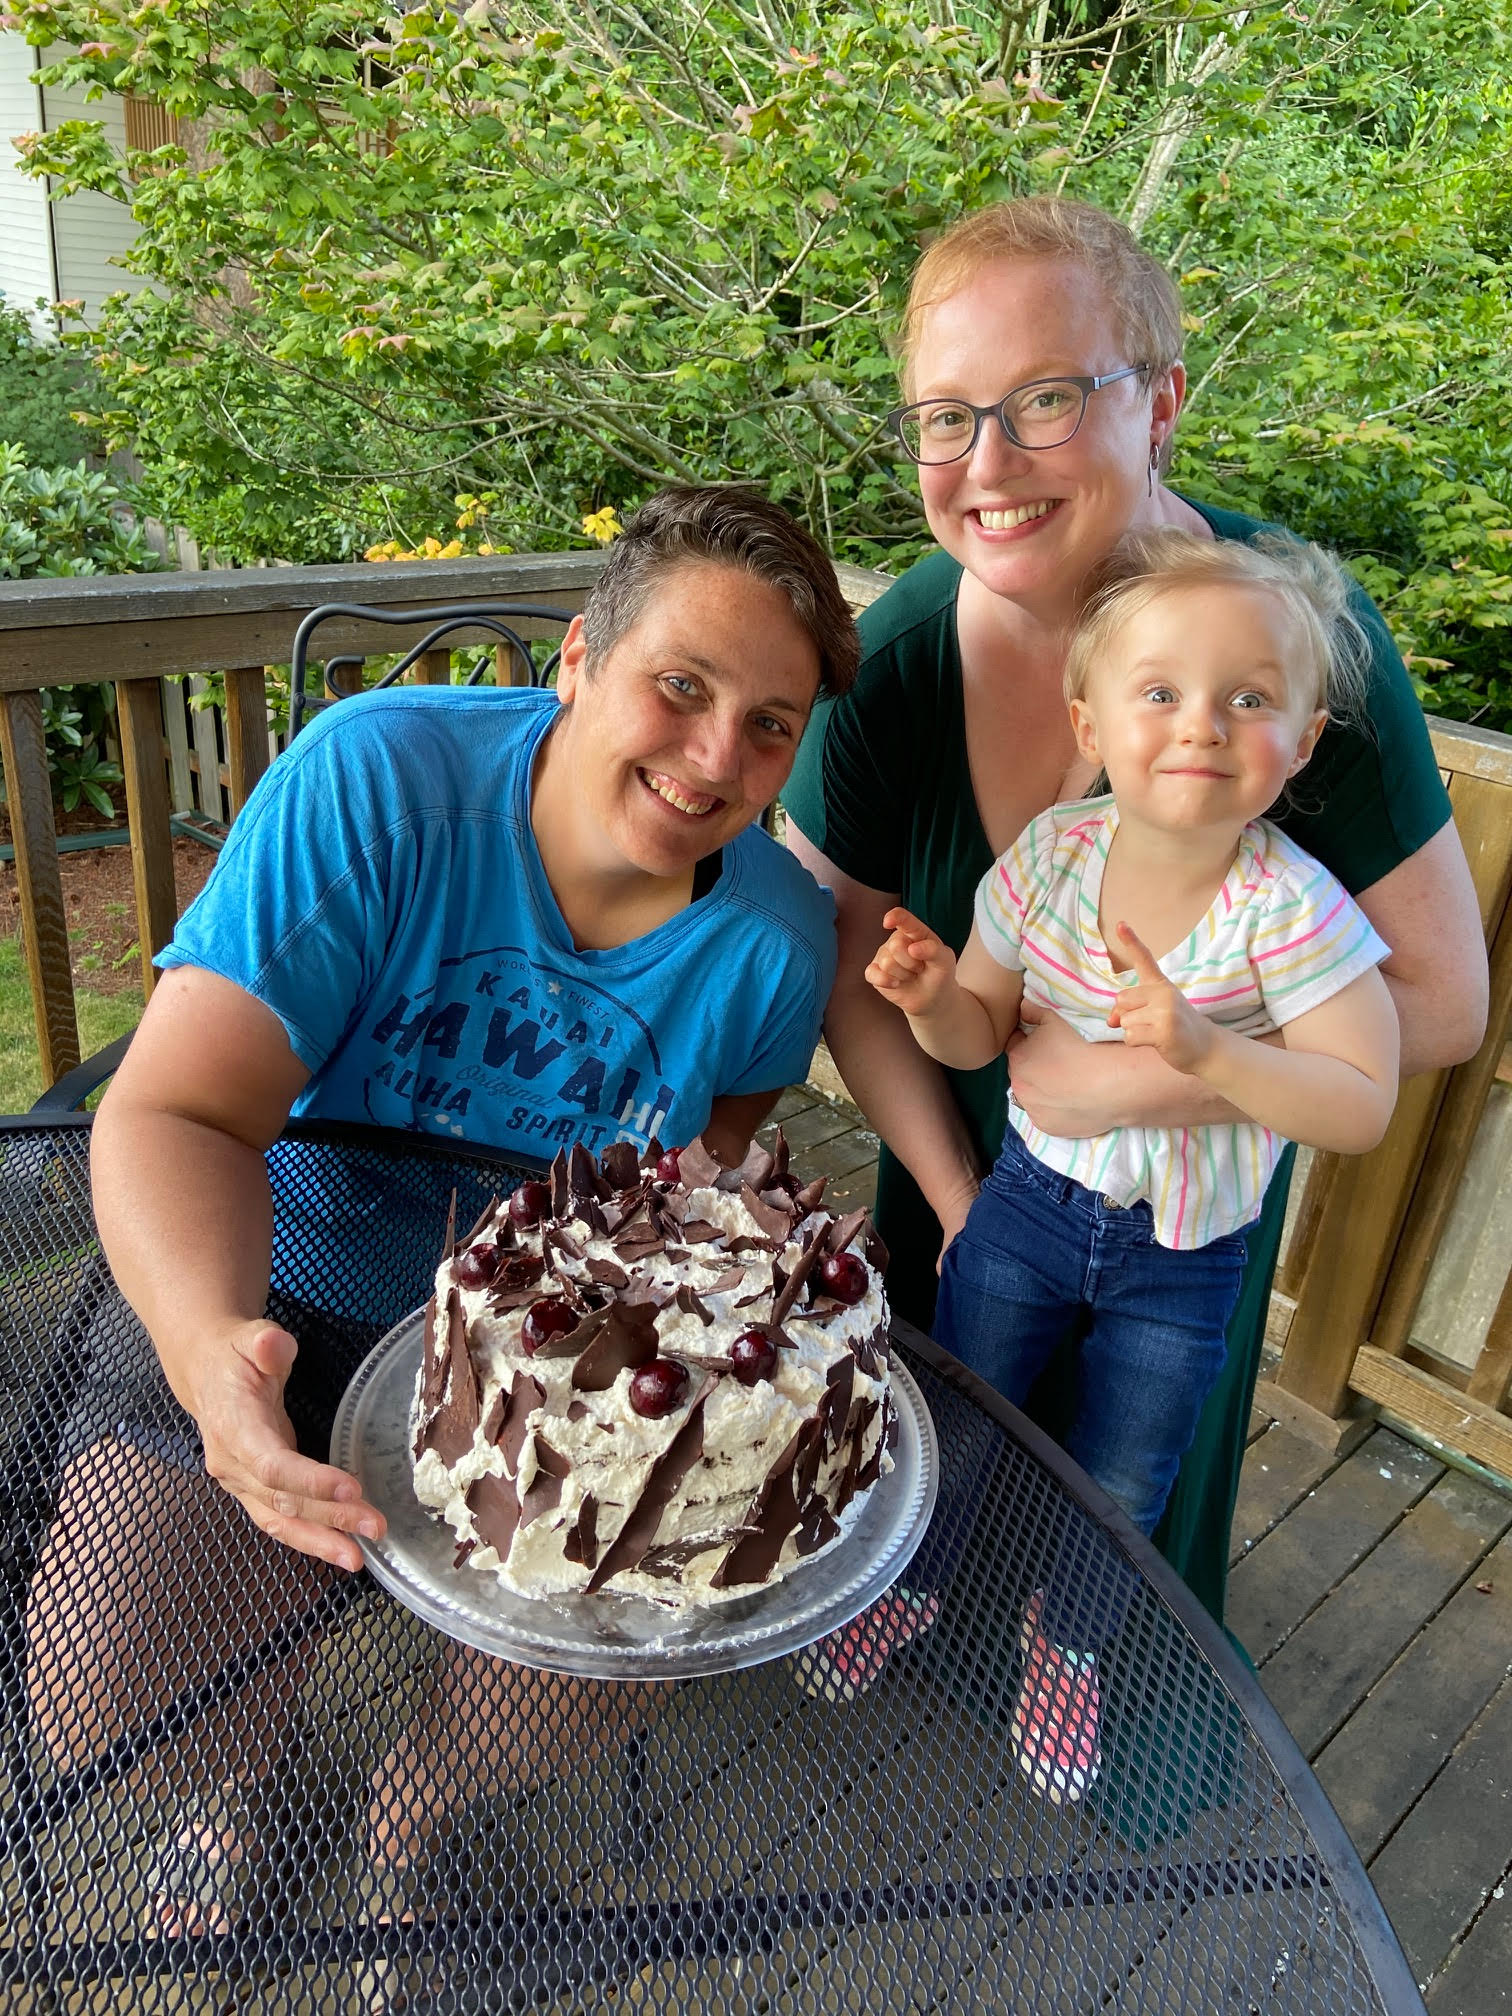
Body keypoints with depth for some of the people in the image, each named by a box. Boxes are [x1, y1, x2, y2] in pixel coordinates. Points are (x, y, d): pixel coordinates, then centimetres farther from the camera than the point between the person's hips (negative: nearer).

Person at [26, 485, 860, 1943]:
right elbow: (174, 1110, -24)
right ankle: (244, 1774, 30)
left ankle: (411, 1805, 26)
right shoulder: (375, 781, -23)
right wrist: (212, 1349, -43)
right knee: (105, 1693, -12)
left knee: (588, 1675, -14)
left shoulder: (779, 939, -13)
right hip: (272, 1297, -1)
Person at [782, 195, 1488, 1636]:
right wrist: (960, 1200, -13)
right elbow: (853, 971, -11)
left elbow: (1439, 1000, -24)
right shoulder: (893, 657, -23)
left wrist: (1124, 1081, -30)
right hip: (960, 1153, 2)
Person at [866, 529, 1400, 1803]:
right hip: (1034, 1196, 2)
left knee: (1119, 1492, 17)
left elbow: (1364, 1109, -21)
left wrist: (1205, 1049, -34)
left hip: (1188, 1253, -1)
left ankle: (1068, 1640, 50)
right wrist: (933, 996, -27)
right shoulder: (1048, 858, -16)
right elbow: (979, 1038, -4)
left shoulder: (1292, 910, -23)